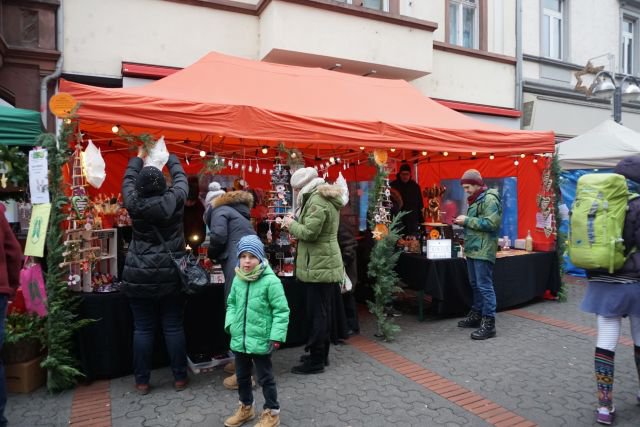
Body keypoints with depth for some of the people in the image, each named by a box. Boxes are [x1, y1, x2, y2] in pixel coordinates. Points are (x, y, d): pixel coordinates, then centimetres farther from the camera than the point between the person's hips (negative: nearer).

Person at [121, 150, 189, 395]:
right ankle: (179, 378, 17)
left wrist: (138, 158, 33)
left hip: (139, 277, 1)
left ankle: (142, 381, 20)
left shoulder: (134, 204, -4)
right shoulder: (174, 200, -7)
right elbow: (180, 177, 12)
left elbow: (128, 179, 16)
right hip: (170, 276, 0)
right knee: (174, 328, 7)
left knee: (142, 329, 9)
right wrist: (169, 156, 29)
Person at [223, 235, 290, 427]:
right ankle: (246, 407, 46)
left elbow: (281, 311, -15)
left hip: (261, 341, -6)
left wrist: (276, 337, -18)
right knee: (242, 376, 23)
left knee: (265, 378, 10)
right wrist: (230, 323, 2)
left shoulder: (270, 281, -18)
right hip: (239, 339, 6)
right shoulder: (237, 280, 2)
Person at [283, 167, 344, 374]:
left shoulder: (316, 201, -17)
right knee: (325, 313, 16)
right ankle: (322, 354, 28)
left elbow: (309, 232, -24)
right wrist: (296, 224, 9)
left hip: (319, 266, -10)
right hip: (328, 264, 11)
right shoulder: (326, 198, 16)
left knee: (317, 314, -2)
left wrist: (291, 224, -7)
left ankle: (315, 361, 8)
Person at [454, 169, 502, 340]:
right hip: (473, 249, 10)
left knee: (485, 286, -7)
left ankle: (489, 323, -2)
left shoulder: (489, 199, -12)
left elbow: (491, 223, -23)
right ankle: (477, 315, 27)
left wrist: (467, 220, -18)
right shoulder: (475, 200, 18)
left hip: (483, 250, -10)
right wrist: (463, 222, 10)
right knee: (475, 285, 16)